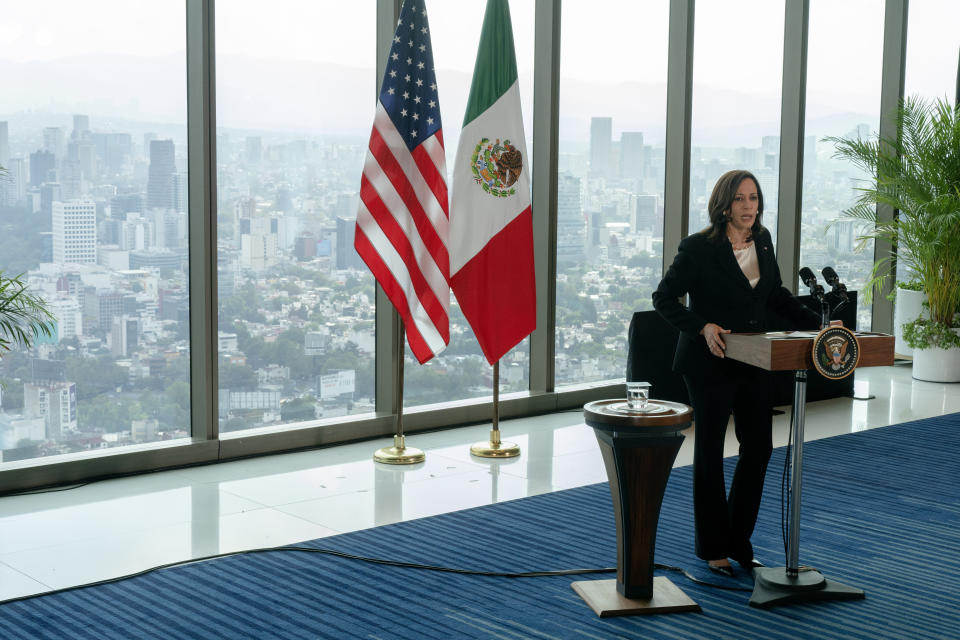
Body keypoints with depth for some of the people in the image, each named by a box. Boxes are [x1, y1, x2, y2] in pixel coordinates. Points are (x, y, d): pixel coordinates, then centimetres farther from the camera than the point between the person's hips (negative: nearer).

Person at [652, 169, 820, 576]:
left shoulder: (763, 242, 7)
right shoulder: (698, 247, -12)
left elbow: (777, 296, 17)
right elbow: (664, 299, -11)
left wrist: (818, 323, 6)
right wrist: (703, 327, -23)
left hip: (754, 364, 6)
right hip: (710, 364, -6)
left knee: (759, 446, 7)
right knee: (710, 451, 6)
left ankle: (738, 540, 23)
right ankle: (712, 547, 19)